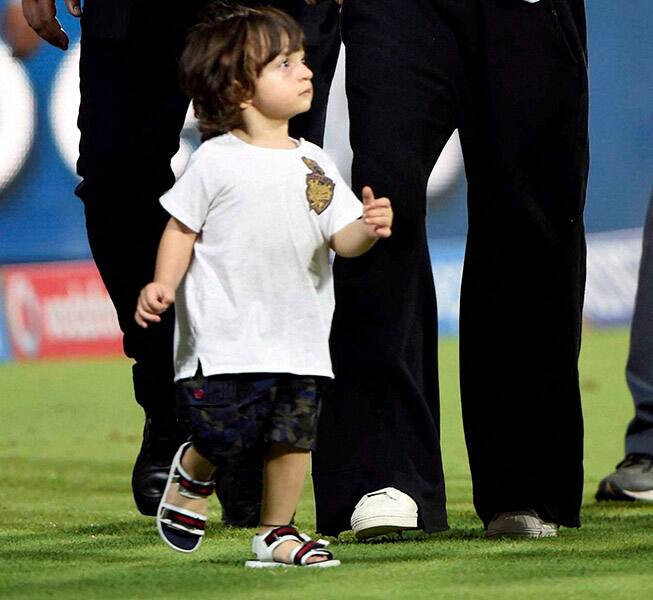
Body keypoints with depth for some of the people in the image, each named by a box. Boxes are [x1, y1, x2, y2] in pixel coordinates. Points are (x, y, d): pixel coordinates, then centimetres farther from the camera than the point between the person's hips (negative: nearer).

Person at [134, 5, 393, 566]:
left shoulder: (313, 163, 9)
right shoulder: (216, 161, -4)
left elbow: (342, 237, 6)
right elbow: (182, 230, 1)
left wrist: (369, 228, -16)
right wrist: (163, 284, -13)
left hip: (300, 338, 5)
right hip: (224, 336, -5)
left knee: (295, 434, 3)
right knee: (224, 434, -8)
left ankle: (277, 531, 19)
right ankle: (192, 476, 25)